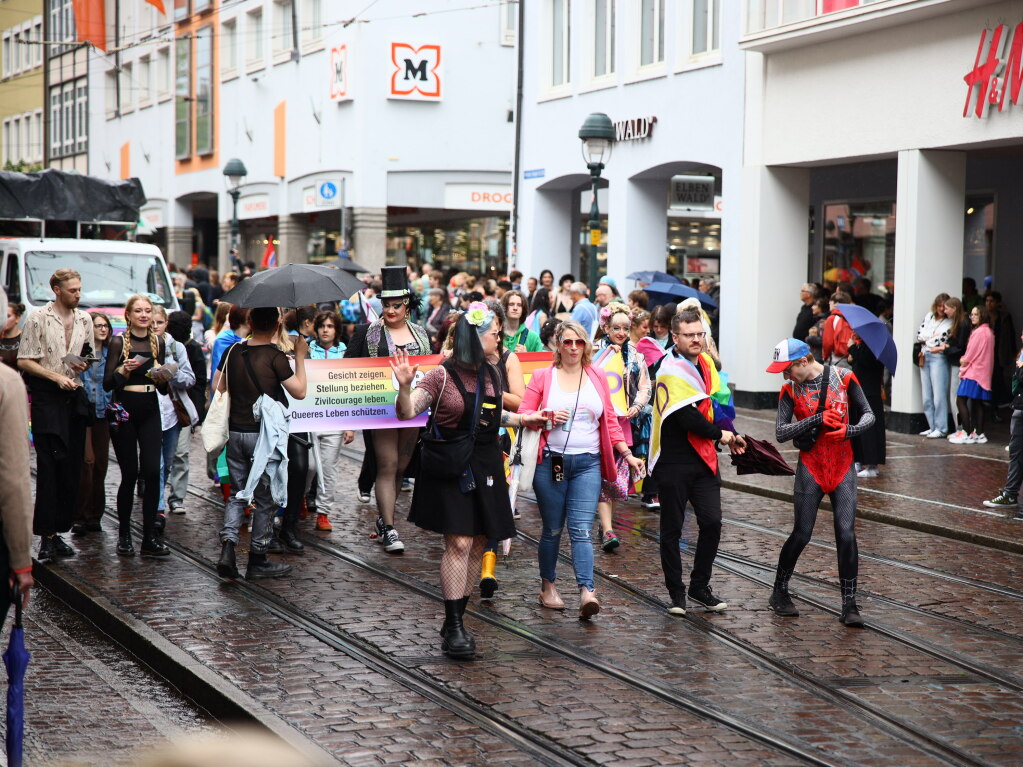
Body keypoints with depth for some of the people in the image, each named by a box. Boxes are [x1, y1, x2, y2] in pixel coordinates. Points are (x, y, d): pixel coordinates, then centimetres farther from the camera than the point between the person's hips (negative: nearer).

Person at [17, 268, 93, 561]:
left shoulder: (84, 319, 13)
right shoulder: (38, 318, -3)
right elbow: (24, 361, -6)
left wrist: (84, 365, 1)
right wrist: (57, 377, -14)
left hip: (75, 396, 5)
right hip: (47, 397, -5)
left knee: (72, 468, 4)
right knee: (49, 466, -9)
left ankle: (59, 532, 12)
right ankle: (46, 536, -7)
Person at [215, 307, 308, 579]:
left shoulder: (233, 351, 3)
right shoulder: (275, 356, -14)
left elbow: (220, 386, 14)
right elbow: (299, 392, -10)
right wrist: (300, 356, -3)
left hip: (236, 432, 5)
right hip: (264, 434, -5)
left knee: (237, 493, 15)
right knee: (266, 498, 6)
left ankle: (227, 547, -3)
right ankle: (257, 561, 11)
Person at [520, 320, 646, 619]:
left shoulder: (597, 378, 10)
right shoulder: (543, 377, 4)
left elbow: (610, 421, 13)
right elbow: (523, 415, 2)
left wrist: (627, 454, 6)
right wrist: (548, 417, -16)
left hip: (588, 463, 1)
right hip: (551, 462, -1)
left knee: (581, 530, -10)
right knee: (552, 530, 7)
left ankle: (587, 592, -19)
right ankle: (547, 586, 23)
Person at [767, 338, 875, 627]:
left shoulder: (843, 377, -2)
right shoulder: (790, 390, 0)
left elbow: (869, 415, 3)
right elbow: (780, 433, -9)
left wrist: (851, 430, -18)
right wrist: (817, 420, -19)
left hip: (843, 467, 0)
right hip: (810, 469, 0)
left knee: (846, 534, -8)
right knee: (801, 535, 1)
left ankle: (849, 605, -2)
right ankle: (779, 593, 21)